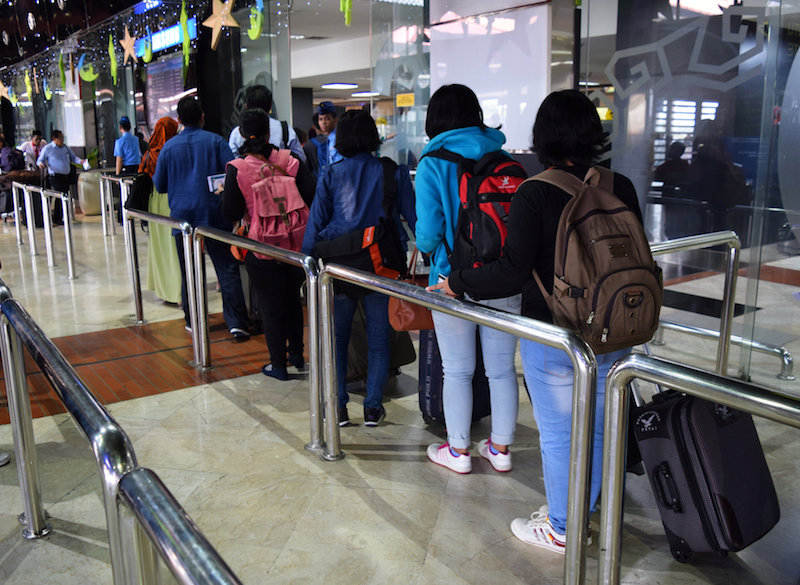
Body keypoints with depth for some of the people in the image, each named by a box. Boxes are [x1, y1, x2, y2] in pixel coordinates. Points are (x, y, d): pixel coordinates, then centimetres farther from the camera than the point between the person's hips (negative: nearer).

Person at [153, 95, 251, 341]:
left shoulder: (169, 147, 4)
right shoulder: (215, 141, -1)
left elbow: (159, 185, 10)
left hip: (182, 216, 2)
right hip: (214, 215, -1)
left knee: (189, 271, 11)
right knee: (228, 269, -1)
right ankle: (237, 323, -6)